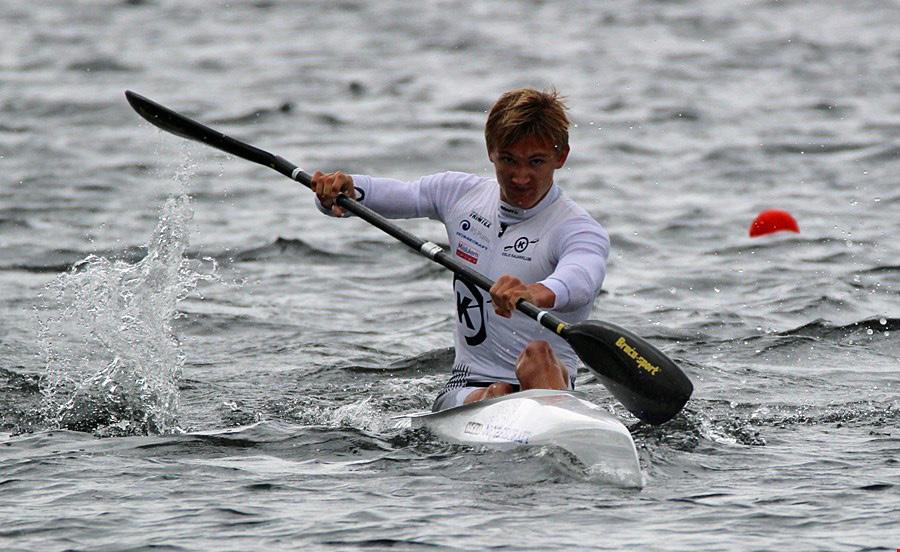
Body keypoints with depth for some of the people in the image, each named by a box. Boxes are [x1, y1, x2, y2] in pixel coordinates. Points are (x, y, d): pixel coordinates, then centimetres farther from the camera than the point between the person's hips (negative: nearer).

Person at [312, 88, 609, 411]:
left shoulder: (580, 231, -9)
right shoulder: (462, 194, 11)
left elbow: (580, 280, -33)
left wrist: (536, 294, -57)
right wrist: (342, 191, -17)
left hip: (549, 391, -5)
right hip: (468, 387, 5)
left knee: (538, 355, -39)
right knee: (492, 398, -32)